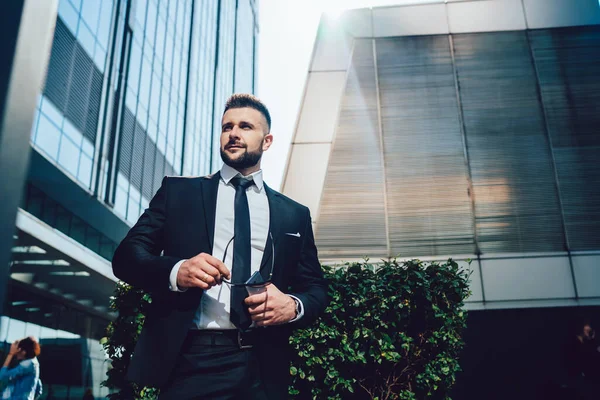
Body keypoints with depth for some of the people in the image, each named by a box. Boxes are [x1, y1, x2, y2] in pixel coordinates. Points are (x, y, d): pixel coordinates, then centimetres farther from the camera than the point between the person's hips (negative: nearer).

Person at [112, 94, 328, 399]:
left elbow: (316, 288, 10)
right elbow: (126, 256, 1)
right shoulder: (178, 191, 7)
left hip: (264, 366, 2)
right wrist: (175, 271, -19)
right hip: (191, 361, -1)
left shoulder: (295, 214, 11)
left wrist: (293, 305, -12)